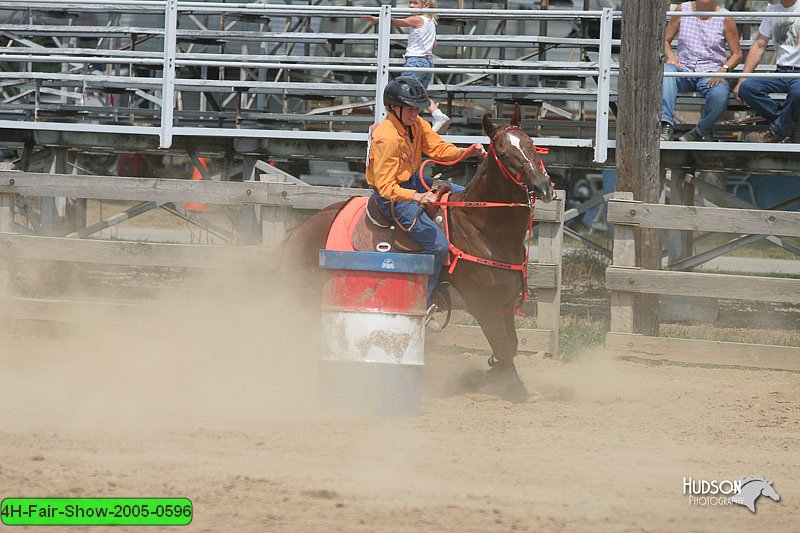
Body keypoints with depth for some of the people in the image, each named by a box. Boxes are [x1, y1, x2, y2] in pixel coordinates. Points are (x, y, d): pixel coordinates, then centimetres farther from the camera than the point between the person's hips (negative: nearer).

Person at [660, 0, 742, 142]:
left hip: (711, 73, -2)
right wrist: (670, 56, -11)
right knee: (666, 70, -33)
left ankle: (701, 132, -5)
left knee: (720, 95, -35)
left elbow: (737, 53, 5)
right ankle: (666, 125, -40)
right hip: (684, 70, 2)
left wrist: (723, 69, -14)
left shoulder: (725, 17, 2)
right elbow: (665, 40, 12)